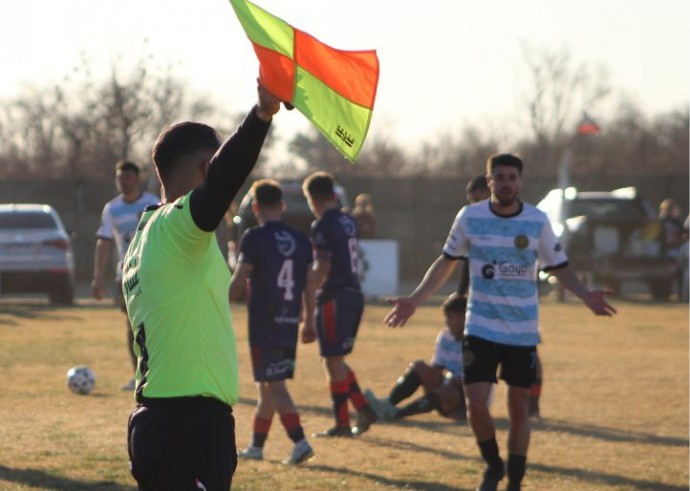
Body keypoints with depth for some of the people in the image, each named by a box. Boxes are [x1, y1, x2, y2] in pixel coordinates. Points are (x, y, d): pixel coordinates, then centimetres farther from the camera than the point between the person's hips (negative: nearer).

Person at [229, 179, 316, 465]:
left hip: (263, 324, -6)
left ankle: (300, 441, -17)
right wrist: (310, 321, 19)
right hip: (289, 324, 6)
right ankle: (256, 445, 23)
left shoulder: (255, 238, -9)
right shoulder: (300, 240, 8)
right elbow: (310, 284, 11)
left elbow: (238, 281, -10)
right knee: (268, 385, 15)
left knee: (274, 385, -6)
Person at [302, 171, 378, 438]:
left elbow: (323, 267, -19)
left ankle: (342, 423, 2)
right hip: (354, 293, 9)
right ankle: (363, 409, 11)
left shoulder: (322, 225, -13)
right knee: (336, 360, 18)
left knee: (334, 361, -1)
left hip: (335, 296, -9)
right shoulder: (348, 221, 13)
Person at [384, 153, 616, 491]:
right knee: (475, 403, -10)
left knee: (518, 409, 5)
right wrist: (414, 300, 2)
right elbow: (447, 262, 9)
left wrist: (586, 296, -14)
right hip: (481, 327, 0)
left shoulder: (537, 222, -3)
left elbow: (559, 267, 4)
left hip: (523, 332, 0)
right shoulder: (469, 217, -3)